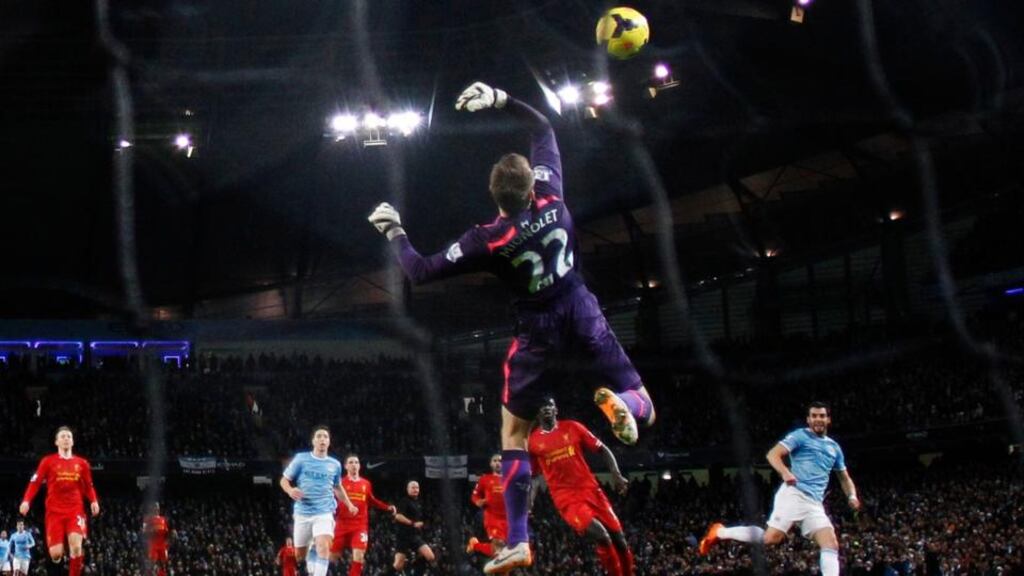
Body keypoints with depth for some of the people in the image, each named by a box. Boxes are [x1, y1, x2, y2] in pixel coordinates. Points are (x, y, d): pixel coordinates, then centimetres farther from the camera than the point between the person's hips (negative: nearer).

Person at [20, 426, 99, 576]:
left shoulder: (82, 463, 12)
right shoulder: (48, 461, 6)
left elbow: (89, 486, 18)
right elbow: (35, 483, 0)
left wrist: (94, 501, -1)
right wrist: (26, 501, -15)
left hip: (75, 511, 1)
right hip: (55, 512, -1)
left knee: (76, 546, -21)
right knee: (56, 553, -9)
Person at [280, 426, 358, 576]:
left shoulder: (335, 464, 8)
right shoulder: (301, 459, -1)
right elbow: (284, 480, 2)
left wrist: (349, 505, 16)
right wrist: (290, 490, -20)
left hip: (324, 513, 0)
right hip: (303, 512, 0)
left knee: (323, 547, -24)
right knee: (299, 553, 9)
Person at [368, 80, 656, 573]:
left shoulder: (488, 240, -18)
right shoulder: (551, 199, -10)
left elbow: (422, 273, -13)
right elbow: (543, 130, 5)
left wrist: (395, 233, 0)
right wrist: (500, 101, 1)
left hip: (539, 335, -2)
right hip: (583, 320, 2)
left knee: (513, 435, 12)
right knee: (642, 408, 12)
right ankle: (618, 401, -28)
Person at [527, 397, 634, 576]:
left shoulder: (572, 427, 6)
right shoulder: (533, 442, 5)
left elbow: (602, 450, 9)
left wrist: (616, 475, -4)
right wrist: (529, 502, 4)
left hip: (590, 489, 3)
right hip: (566, 498, -3)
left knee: (619, 540, 2)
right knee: (601, 536, -24)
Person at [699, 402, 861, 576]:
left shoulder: (834, 447, 24)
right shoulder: (800, 436, 4)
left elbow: (844, 477, 33)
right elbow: (773, 454, -7)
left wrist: (852, 496, 12)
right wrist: (785, 472, -26)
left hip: (814, 503, 6)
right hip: (794, 494, -6)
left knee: (831, 546, -10)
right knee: (771, 538, -18)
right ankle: (720, 532, 0)